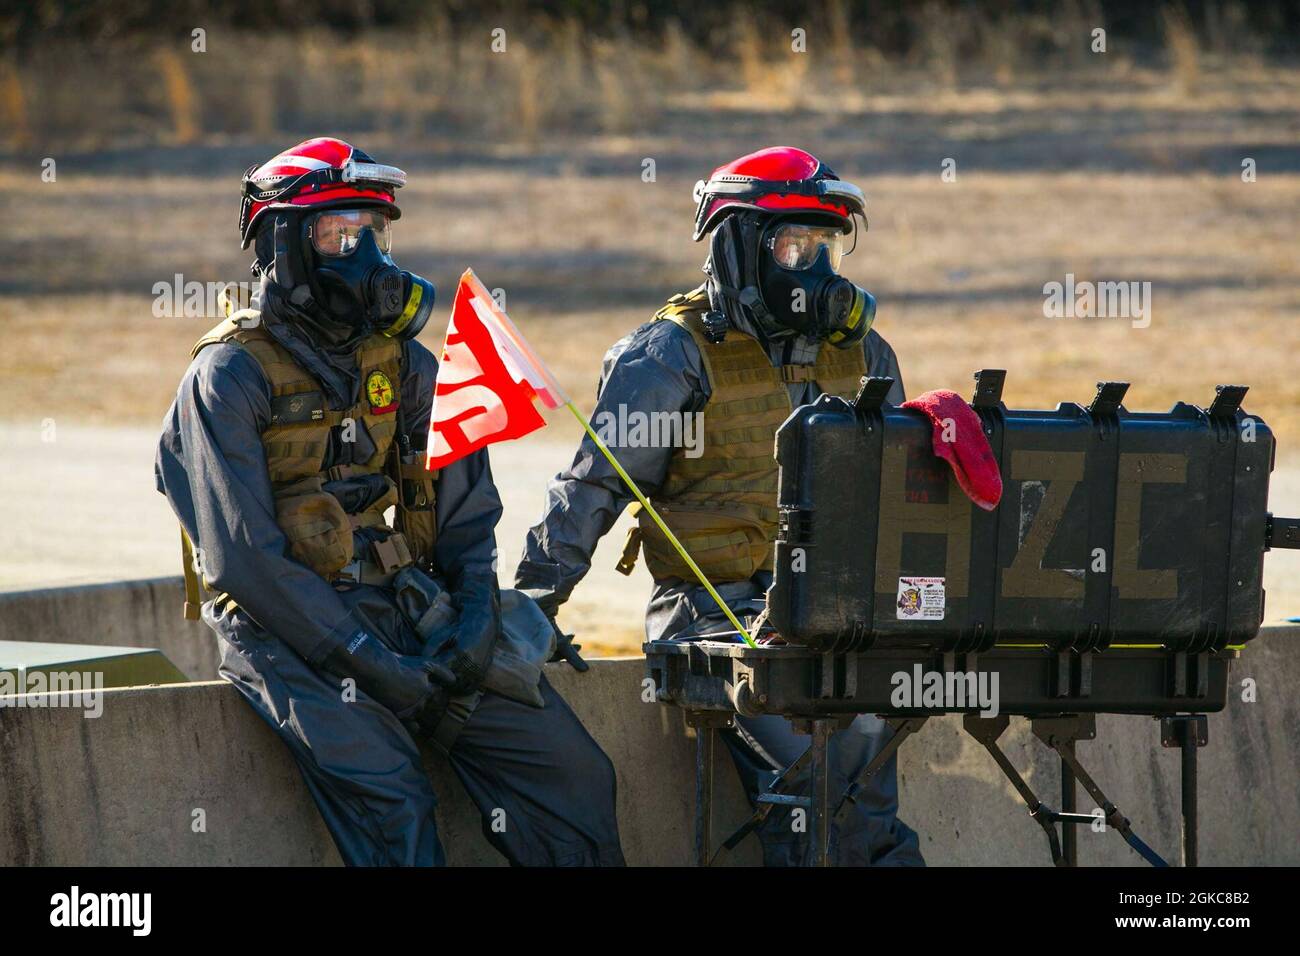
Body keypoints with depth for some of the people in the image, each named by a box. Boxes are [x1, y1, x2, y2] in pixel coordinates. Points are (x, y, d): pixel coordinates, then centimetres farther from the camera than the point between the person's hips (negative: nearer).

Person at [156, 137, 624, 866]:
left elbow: (467, 512, 16)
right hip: (288, 632, -6)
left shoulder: (406, 366, 14)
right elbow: (244, 554, -13)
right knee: (387, 794, -29)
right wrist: (366, 660, -19)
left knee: (572, 772, -8)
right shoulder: (231, 377, -5)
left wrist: (475, 617, -5)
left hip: (410, 608, 6)